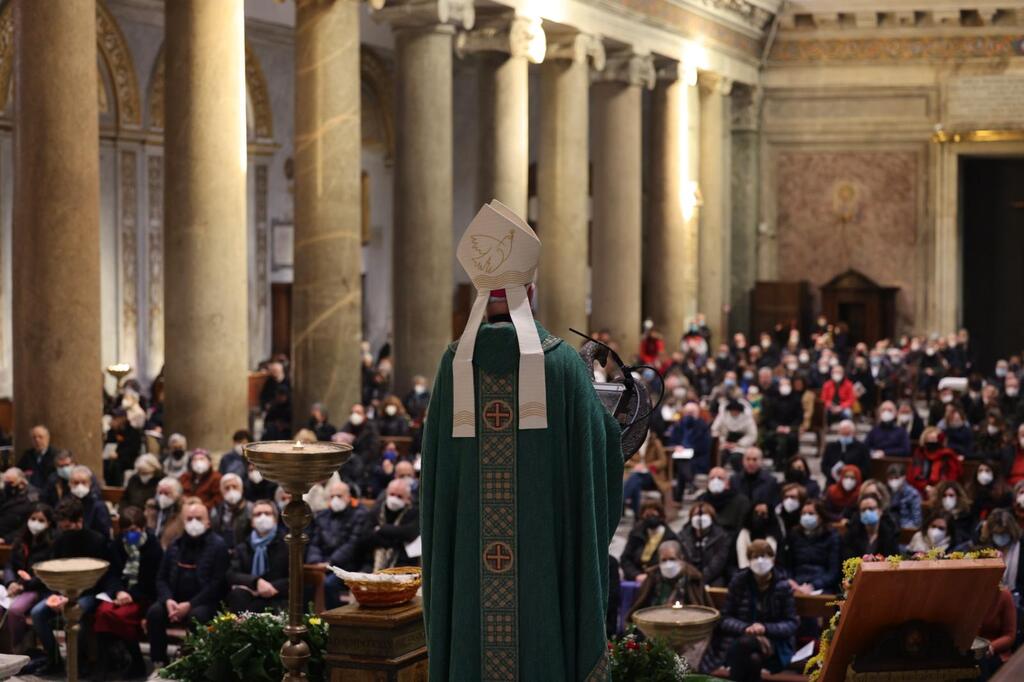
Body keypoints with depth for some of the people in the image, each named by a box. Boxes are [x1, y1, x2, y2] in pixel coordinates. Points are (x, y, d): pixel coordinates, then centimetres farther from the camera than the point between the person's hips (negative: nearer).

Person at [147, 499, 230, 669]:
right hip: (175, 600, 5)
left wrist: (190, 604, -18)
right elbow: (161, 578, 13)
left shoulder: (217, 545, -3)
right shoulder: (175, 545, 14)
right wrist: (168, 600, -9)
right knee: (154, 612, -25)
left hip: (204, 603, -4)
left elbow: (217, 583, -11)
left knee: (195, 616, -37)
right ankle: (159, 663, -20)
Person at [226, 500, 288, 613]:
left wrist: (272, 587, -14)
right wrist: (256, 582, -18)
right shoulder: (242, 547, 19)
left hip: (277, 601, -2)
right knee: (237, 593, -32)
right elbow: (231, 575, 2)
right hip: (251, 599, 2)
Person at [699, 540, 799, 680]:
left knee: (744, 643, -35)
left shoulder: (782, 585, -3)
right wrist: (746, 628, -19)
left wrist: (765, 628, -20)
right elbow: (725, 618, 1)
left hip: (774, 644, -1)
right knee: (753, 659, -36)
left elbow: (792, 623, -2)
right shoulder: (739, 581, 1)